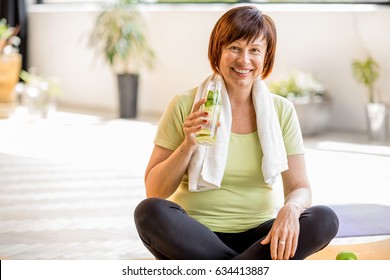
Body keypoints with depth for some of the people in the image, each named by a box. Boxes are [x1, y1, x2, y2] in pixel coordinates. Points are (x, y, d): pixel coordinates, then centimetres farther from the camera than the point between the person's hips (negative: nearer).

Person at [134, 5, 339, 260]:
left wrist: (290, 209, -25)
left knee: (325, 219, -25)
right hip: (195, 236, -2)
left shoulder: (282, 111, 3)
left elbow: (300, 188, -1)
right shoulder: (186, 105, -4)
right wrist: (188, 146, -20)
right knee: (149, 212, -33)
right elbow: (154, 192, -4)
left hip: (257, 236, 2)